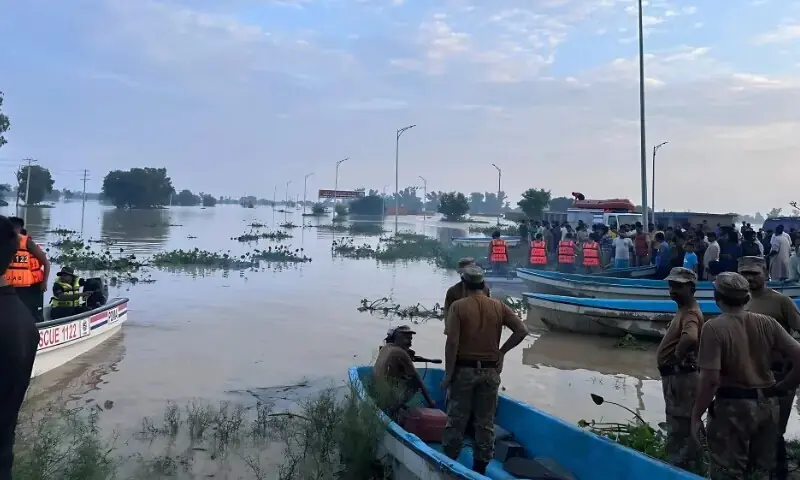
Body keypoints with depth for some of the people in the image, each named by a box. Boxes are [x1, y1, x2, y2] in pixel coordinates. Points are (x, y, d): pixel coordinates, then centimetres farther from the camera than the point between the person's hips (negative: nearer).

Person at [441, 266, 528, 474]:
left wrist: (448, 374, -9)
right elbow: (522, 330, -5)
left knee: (456, 419, 9)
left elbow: (452, 342, -15)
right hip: (490, 371, 3)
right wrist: (502, 351, 4)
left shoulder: (458, 306, -9)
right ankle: (480, 467, 20)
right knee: (485, 421, 12)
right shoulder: (498, 306, 0)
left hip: (464, 369, -2)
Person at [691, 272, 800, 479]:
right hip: (768, 406, 6)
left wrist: (696, 416, -12)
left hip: (733, 407, -6)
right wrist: (781, 388, 9)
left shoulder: (714, 327, -17)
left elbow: (710, 379, -21)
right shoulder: (767, 323, 0)